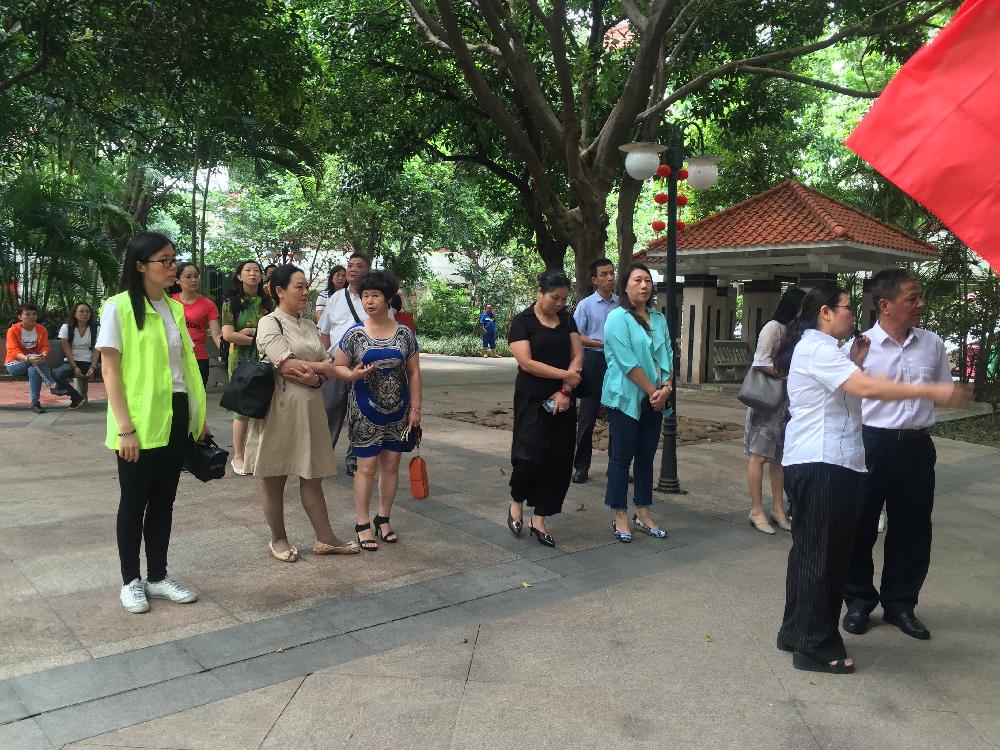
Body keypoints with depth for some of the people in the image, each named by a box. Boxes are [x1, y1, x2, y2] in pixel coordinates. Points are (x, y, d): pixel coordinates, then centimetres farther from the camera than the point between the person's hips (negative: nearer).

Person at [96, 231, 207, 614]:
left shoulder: (175, 308, 9)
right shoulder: (118, 307, -8)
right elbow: (110, 371, -10)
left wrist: (198, 415, 10)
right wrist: (125, 428, -15)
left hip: (175, 417, 5)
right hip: (141, 421, -5)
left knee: (163, 500, 13)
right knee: (135, 501, 7)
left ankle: (158, 576, 25)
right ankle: (131, 581, 21)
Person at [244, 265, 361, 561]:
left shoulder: (309, 326, 14)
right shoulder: (270, 323, -6)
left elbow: (328, 368, 8)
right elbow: (286, 365, -18)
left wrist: (313, 377, -13)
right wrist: (320, 367, -6)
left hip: (310, 409, 6)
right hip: (280, 410, -6)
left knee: (312, 476, 10)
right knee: (274, 480, 7)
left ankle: (325, 539, 16)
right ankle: (278, 539, 21)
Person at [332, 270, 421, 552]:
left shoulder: (404, 333, 0)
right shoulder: (354, 334, -4)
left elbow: (413, 373, 4)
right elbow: (337, 366, 2)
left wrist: (416, 408, 0)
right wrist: (353, 375, -20)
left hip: (398, 412, 2)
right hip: (365, 413, -2)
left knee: (391, 465, 9)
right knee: (367, 466, 0)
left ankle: (383, 519, 24)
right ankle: (363, 524, 13)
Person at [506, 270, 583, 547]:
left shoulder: (567, 320, 11)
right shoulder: (522, 321, -4)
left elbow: (577, 356, 4)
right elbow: (526, 362, -14)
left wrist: (565, 390, -10)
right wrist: (566, 375, -13)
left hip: (563, 401, 5)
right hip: (532, 399, -5)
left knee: (559, 460, 3)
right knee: (532, 455, -11)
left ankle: (539, 519, 13)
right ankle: (516, 501, 18)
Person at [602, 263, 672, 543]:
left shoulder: (658, 318, 12)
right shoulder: (618, 318, -9)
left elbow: (668, 355, 10)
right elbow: (628, 362, -15)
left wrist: (667, 387, -5)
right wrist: (653, 391, -13)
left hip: (655, 398, 6)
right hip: (626, 397, -6)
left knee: (646, 456, 12)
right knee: (622, 456, 1)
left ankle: (643, 513, 22)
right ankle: (620, 516, 10)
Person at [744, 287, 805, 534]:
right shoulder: (773, 327, -9)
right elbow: (762, 363, -17)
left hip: (786, 401, 8)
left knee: (778, 456, 11)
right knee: (759, 456, -2)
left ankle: (778, 510, 19)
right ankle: (757, 512, 3)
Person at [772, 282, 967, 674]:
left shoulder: (821, 349, 21)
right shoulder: (816, 348, -15)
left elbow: (845, 390, 18)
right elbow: (866, 387, -27)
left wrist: (854, 362, 8)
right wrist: (931, 391, -26)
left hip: (827, 464, 11)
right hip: (819, 465, -11)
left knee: (811, 552, 16)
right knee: (819, 554, -3)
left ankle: (797, 632, 27)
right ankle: (815, 646, 8)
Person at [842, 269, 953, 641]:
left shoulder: (932, 344, 4)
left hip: (916, 446, 4)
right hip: (872, 443, -4)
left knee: (912, 527, 12)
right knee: (861, 525, 7)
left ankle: (900, 603, 30)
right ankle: (859, 600, 26)